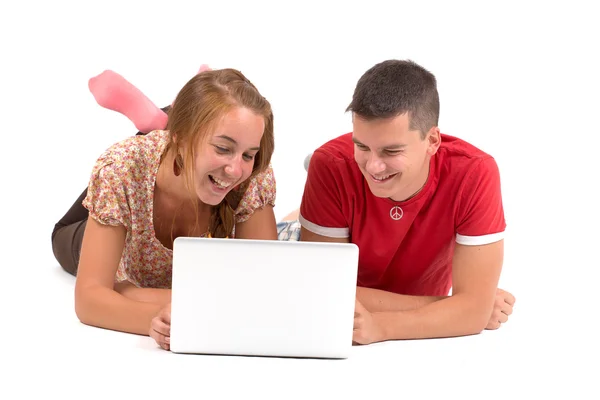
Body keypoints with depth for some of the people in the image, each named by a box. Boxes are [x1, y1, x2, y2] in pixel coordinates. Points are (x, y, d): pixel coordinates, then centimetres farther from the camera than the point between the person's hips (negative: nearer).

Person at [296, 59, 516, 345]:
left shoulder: (474, 174, -27)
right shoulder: (331, 165, -28)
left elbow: (477, 309, -28)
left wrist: (379, 326, -45)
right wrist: (448, 310, -29)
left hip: (426, 343, 2)